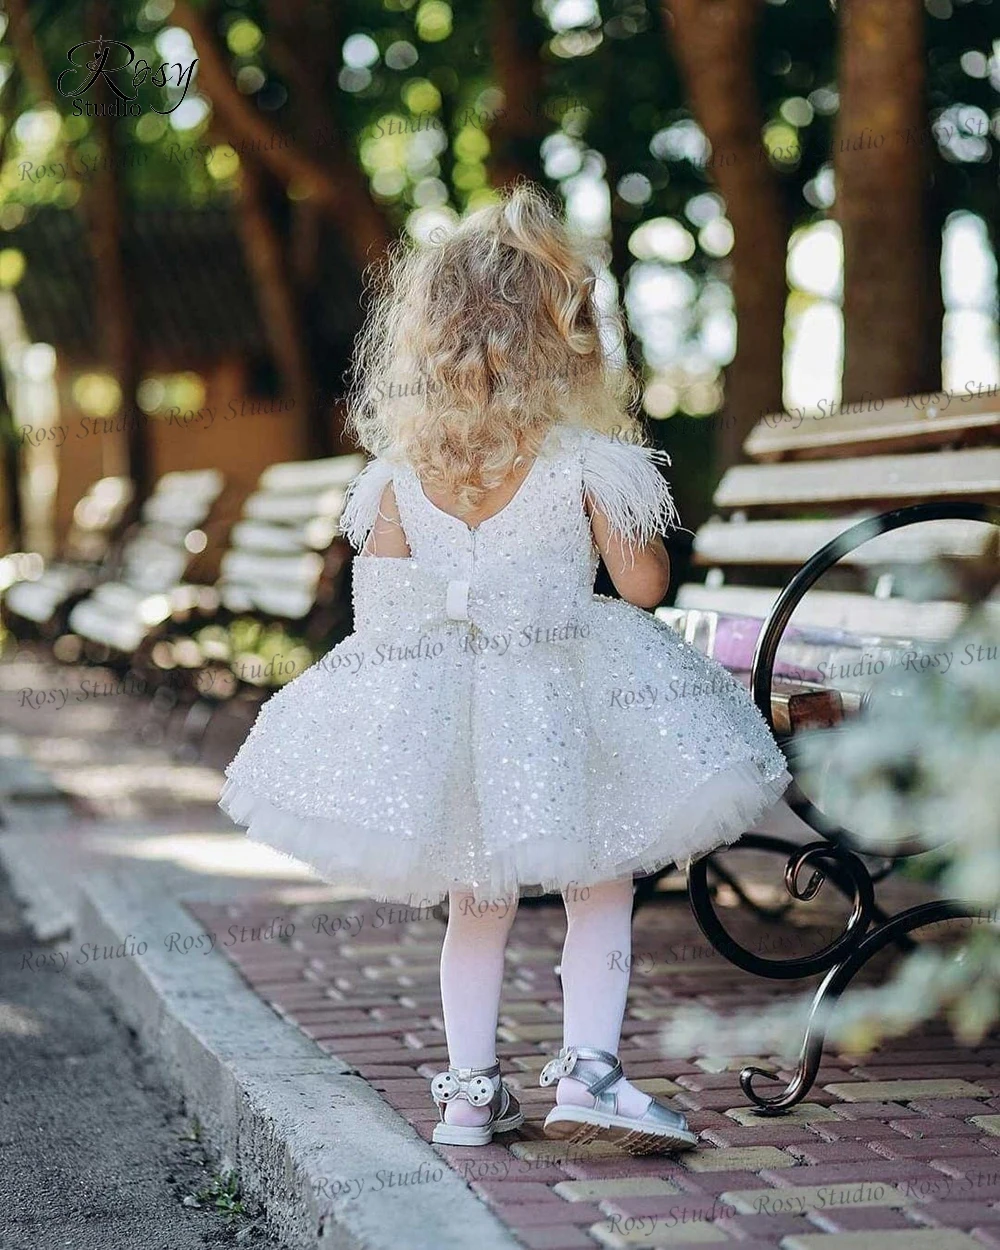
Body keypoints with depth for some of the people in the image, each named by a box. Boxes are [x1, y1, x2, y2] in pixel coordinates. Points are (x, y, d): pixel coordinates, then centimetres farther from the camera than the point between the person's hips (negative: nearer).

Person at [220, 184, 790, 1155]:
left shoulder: (401, 472, 1)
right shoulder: (586, 462, -9)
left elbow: (376, 600, 3)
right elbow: (643, 585, -5)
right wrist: (629, 516, 12)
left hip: (431, 702, 4)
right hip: (556, 706, -3)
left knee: (478, 902, 17)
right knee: (600, 894, 11)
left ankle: (469, 1088, 18)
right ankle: (588, 1068, -1)